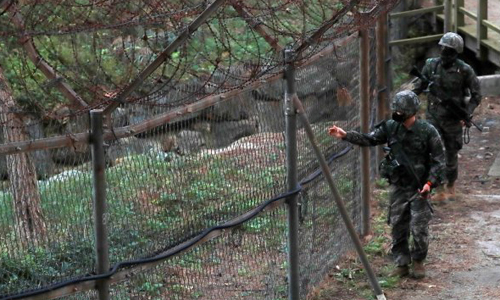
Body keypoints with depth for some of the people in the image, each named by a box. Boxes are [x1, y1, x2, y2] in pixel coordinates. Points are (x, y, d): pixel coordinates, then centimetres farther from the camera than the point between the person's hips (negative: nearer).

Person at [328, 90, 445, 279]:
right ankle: (401, 264, 21)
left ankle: (418, 261, 19)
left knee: (419, 228, -3)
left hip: (419, 188, -4)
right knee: (398, 227, 8)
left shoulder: (427, 131, -12)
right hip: (398, 187, 4)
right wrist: (345, 135, -9)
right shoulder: (391, 127, -1)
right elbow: (369, 139, 3)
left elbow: (438, 159, -7)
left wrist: (430, 182, -16)